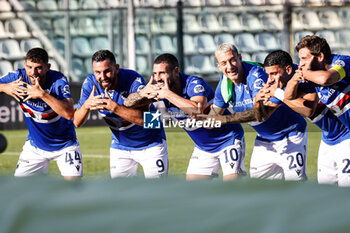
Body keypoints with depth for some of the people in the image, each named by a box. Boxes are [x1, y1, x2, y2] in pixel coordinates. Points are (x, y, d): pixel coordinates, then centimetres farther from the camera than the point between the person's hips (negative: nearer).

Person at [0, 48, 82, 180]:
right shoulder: (18, 77, -15)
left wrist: (43, 94, -41)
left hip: (65, 144, -3)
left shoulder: (58, 80, -24)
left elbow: (69, 114, -35)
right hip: (35, 144, 3)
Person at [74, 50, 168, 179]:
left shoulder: (134, 80, -27)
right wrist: (86, 105, -38)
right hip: (120, 147, 4)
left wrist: (114, 107, -49)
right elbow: (77, 122, -16)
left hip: (150, 144, -4)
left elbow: (144, 118, -38)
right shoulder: (90, 83, -14)